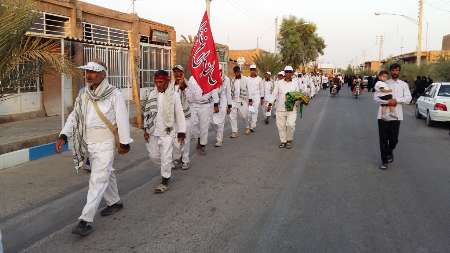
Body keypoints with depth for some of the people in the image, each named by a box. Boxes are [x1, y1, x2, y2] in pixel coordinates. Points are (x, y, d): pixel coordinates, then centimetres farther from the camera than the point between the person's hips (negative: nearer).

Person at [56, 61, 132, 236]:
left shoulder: (114, 94, -12)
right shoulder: (83, 94, 6)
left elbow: (122, 119, -10)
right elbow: (74, 116, 6)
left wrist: (124, 142, -8)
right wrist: (63, 136, -5)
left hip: (105, 143, -6)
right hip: (88, 143, 6)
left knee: (98, 180, -7)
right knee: (106, 174, 19)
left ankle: (86, 220, -5)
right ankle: (115, 203, 39)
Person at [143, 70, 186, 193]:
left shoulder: (174, 95, -10)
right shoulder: (152, 94, 2)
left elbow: (179, 114, -7)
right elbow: (147, 112, 9)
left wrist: (181, 132, -5)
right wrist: (146, 129, 7)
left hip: (167, 132, -5)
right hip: (153, 132, 5)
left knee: (166, 158, -1)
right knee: (153, 156, 15)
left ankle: (165, 181, 16)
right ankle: (167, 167, 43)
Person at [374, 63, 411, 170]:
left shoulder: (404, 84, 9)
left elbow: (408, 98, -1)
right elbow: (376, 97, -3)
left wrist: (396, 100, -16)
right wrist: (387, 101, -17)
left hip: (396, 115, 1)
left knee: (394, 139, 6)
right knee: (383, 139, 0)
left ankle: (390, 152, 37)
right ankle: (384, 161, 10)